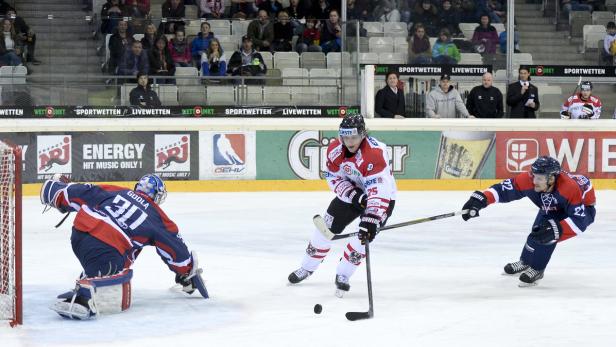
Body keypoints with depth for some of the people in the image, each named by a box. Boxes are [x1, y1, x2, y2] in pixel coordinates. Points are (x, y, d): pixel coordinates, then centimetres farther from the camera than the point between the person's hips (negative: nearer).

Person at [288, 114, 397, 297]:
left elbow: (379, 192, -43)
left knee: (365, 234, -20)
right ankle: (307, 268, 26)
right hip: (350, 192, 5)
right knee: (327, 226, 5)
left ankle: (342, 275, -1)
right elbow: (334, 178, -7)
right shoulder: (335, 148, -18)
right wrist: (353, 195, -24)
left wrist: (371, 220, -51)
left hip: (382, 196, -5)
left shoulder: (375, 153, -38)